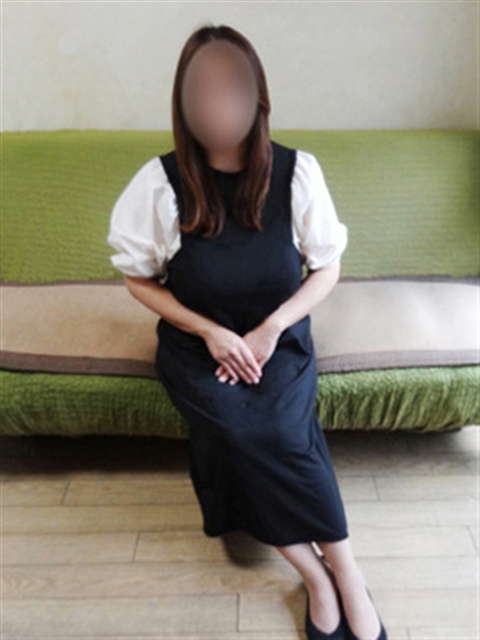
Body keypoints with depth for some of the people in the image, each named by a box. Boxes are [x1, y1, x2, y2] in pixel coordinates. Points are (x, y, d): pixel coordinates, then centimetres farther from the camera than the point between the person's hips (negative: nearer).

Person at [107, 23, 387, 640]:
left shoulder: (297, 172, -9)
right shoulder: (161, 181, -11)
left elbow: (327, 268, 0)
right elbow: (139, 278, -1)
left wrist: (270, 328, -14)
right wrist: (210, 331, -13)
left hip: (280, 338, 0)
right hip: (197, 343, 0)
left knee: (270, 433, -27)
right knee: (251, 431, -27)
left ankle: (328, 577, -5)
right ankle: (335, 575, -7)